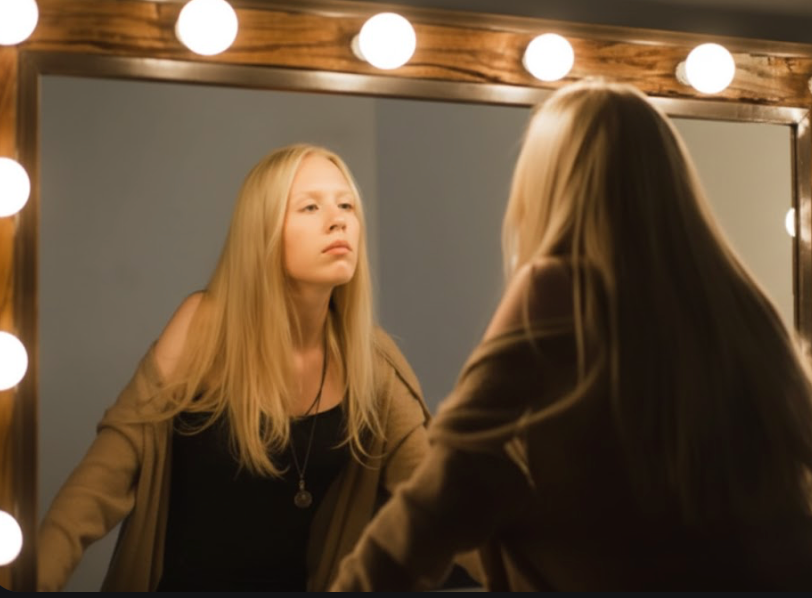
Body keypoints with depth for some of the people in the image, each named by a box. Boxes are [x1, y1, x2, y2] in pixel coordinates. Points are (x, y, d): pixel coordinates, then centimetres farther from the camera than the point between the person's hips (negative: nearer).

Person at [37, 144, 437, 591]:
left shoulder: (370, 358, -4)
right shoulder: (208, 324, -13)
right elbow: (110, 469, -16)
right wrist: (33, 577, -27)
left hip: (295, 584, 2)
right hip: (177, 582, -2)